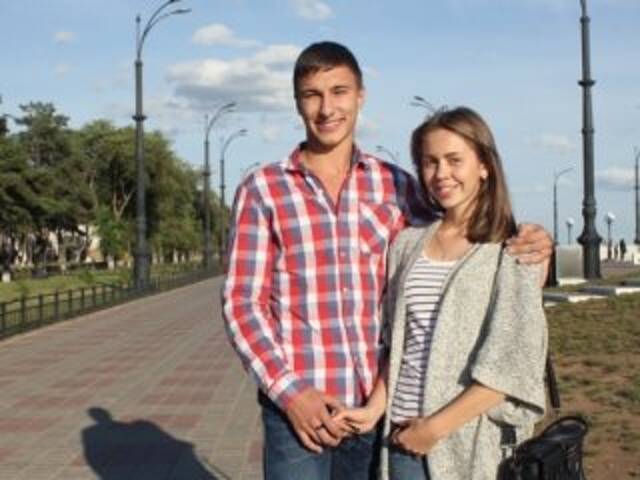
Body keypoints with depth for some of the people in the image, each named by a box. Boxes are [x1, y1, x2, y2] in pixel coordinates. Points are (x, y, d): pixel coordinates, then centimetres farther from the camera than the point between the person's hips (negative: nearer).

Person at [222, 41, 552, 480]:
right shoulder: (262, 191, 0)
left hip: (377, 405, 3)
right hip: (297, 407, -2)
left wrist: (526, 242, -3)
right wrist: (289, 392, -12)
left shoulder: (394, 186, 8)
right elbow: (243, 303, -2)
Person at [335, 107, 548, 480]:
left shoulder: (511, 252, -6)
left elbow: (512, 364, -11)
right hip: (405, 438, 3)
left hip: (478, 442, -3)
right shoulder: (407, 244, 7)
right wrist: (375, 408, -2)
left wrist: (436, 427, -13)